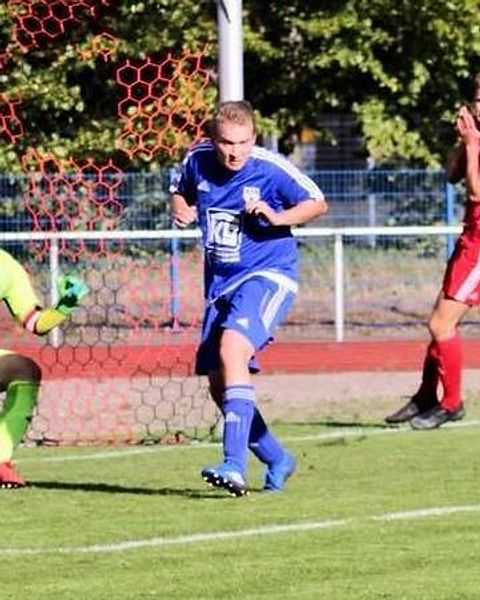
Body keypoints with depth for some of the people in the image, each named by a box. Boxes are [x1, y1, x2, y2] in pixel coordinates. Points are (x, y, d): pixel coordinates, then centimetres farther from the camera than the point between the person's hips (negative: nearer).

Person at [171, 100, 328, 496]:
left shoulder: (271, 168, -13)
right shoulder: (197, 160, -1)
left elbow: (317, 203, -3)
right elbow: (181, 193, 20)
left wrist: (278, 217, -21)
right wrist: (181, 210, -4)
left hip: (267, 275, -7)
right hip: (221, 283, 7)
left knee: (232, 348, -31)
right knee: (219, 386, 7)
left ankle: (235, 465, -38)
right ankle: (277, 460, 29)